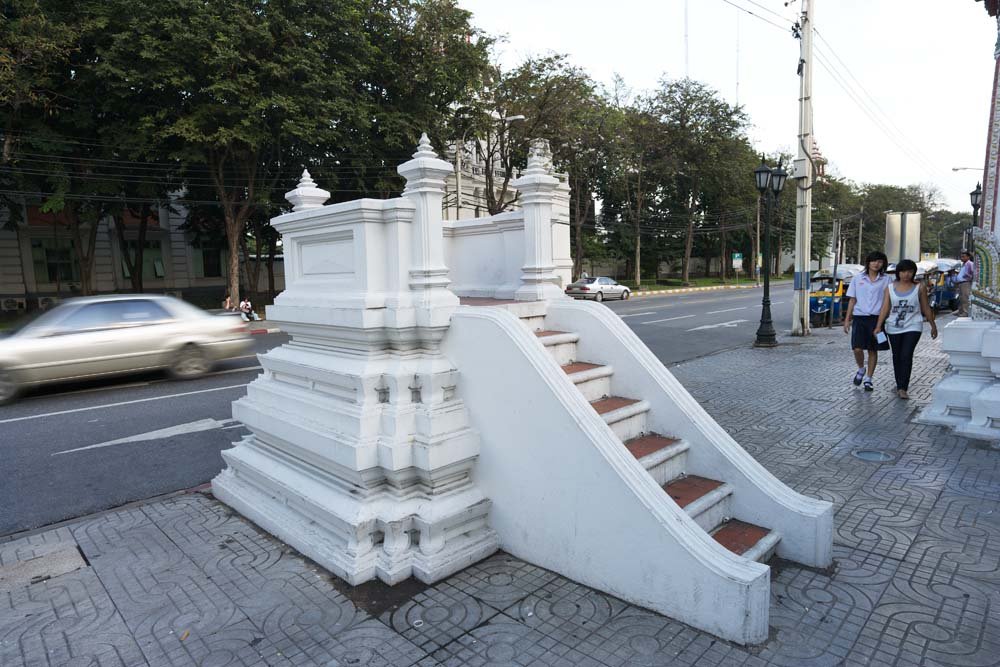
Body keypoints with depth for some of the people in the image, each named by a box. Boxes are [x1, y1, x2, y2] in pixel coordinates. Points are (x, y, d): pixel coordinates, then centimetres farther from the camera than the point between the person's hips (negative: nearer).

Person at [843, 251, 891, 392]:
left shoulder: (886, 280, 4)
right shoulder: (858, 278, 7)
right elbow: (852, 300, 10)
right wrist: (847, 319, 6)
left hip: (877, 318, 0)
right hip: (859, 317, 0)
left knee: (873, 350, 5)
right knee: (857, 348, -9)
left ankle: (868, 379, 17)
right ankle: (861, 369, 20)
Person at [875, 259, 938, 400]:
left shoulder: (919, 288, 0)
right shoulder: (890, 288, 3)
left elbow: (926, 309, 7)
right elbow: (885, 308, -2)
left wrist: (933, 326, 12)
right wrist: (879, 326, -11)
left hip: (912, 327, -2)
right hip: (894, 328, 2)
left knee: (906, 356, -13)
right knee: (896, 357, 12)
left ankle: (903, 388, -12)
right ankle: (899, 385, 25)